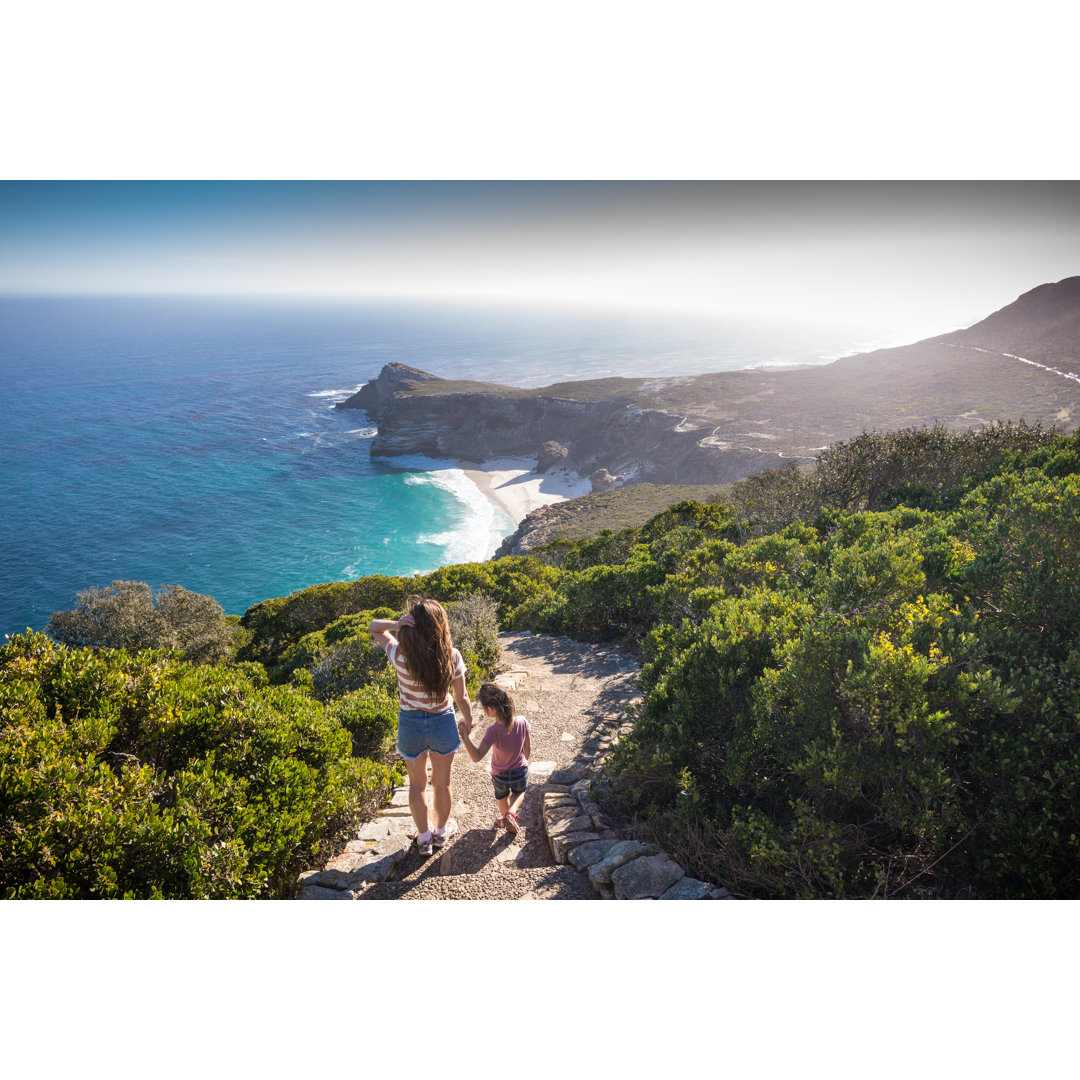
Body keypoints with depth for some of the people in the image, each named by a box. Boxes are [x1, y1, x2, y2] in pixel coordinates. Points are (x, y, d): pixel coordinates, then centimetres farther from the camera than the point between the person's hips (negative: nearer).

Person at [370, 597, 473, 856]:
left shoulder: (401, 656, -24)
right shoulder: (452, 657, -22)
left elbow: (374, 627, -7)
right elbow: (461, 698, -9)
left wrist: (395, 624, -27)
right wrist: (468, 721, 10)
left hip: (411, 724, 0)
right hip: (443, 722, 1)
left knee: (417, 784, 23)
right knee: (442, 783, 24)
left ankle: (424, 837, 41)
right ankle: (441, 831, 46)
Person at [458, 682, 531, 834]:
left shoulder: (493, 731, -33)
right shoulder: (522, 722, -22)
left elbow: (477, 757, -37)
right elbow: (528, 750, -8)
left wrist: (464, 735, -43)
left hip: (500, 775, -1)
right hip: (521, 771, 2)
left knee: (502, 799, 31)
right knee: (519, 793, 34)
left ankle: (508, 824, 52)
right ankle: (511, 813, 9)